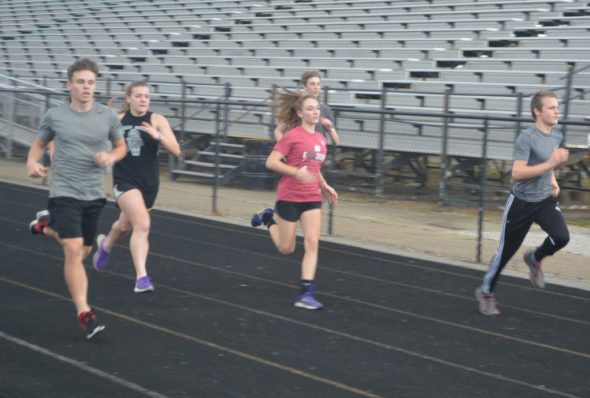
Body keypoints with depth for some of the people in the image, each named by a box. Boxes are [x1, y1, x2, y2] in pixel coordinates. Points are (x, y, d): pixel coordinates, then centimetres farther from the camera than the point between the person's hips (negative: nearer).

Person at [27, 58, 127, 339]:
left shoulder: (108, 116, 0)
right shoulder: (54, 116, -2)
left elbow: (120, 146, 15)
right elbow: (40, 144, 13)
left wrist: (111, 157, -8)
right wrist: (32, 162, -8)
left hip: (94, 194, 3)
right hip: (64, 192, -3)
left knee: (84, 250, 16)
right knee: (74, 250, -15)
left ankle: (47, 225, 45)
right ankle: (84, 313, -11)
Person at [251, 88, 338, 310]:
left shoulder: (321, 140, 9)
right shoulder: (293, 136, -11)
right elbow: (271, 162, -14)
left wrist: (324, 186, 12)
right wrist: (297, 172, -25)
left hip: (312, 199, 5)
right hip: (289, 197, -5)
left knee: (312, 242, -10)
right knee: (286, 248, 7)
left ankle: (306, 294, -8)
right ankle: (268, 219, 36)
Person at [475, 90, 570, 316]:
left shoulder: (557, 136, 4)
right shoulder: (527, 138, -20)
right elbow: (517, 173, -29)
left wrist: (553, 180, 10)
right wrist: (551, 164, -33)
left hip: (545, 200, 5)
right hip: (522, 202, -5)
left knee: (561, 237, -20)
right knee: (506, 250, 5)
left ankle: (535, 259, 13)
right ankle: (486, 292, 26)